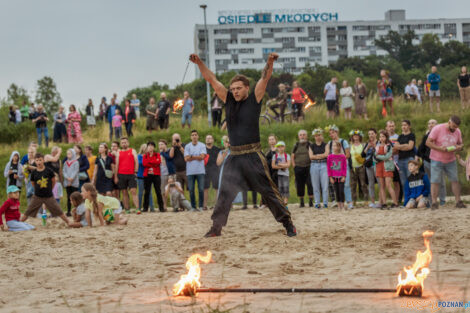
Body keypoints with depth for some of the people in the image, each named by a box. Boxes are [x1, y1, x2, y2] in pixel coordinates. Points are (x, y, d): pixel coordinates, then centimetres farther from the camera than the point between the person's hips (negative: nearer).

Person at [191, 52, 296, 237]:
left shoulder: (254, 100, 1)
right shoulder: (228, 101, 10)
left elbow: (265, 78, -11)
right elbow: (212, 80, 7)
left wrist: (270, 63, -27)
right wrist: (199, 63, -2)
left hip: (253, 155, -4)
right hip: (234, 157, 4)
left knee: (268, 191, -3)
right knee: (225, 193, 5)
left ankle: (288, 223, 3)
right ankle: (216, 227, 12)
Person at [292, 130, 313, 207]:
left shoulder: (310, 144, 3)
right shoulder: (296, 145, 10)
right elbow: (292, 156, 15)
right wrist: (294, 165, 5)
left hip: (308, 167, -2)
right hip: (298, 168, 2)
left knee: (310, 184, -9)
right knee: (299, 185, 3)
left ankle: (311, 201, -4)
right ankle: (301, 202, 12)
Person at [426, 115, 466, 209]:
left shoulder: (457, 132, 2)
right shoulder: (437, 129, -13)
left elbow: (460, 144, 14)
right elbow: (428, 142, -13)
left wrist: (459, 147, -11)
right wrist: (439, 148, -26)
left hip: (451, 160, 4)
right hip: (437, 160, -4)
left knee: (455, 180, 2)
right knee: (435, 181, -6)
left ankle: (458, 202, 8)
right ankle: (434, 203, -2)